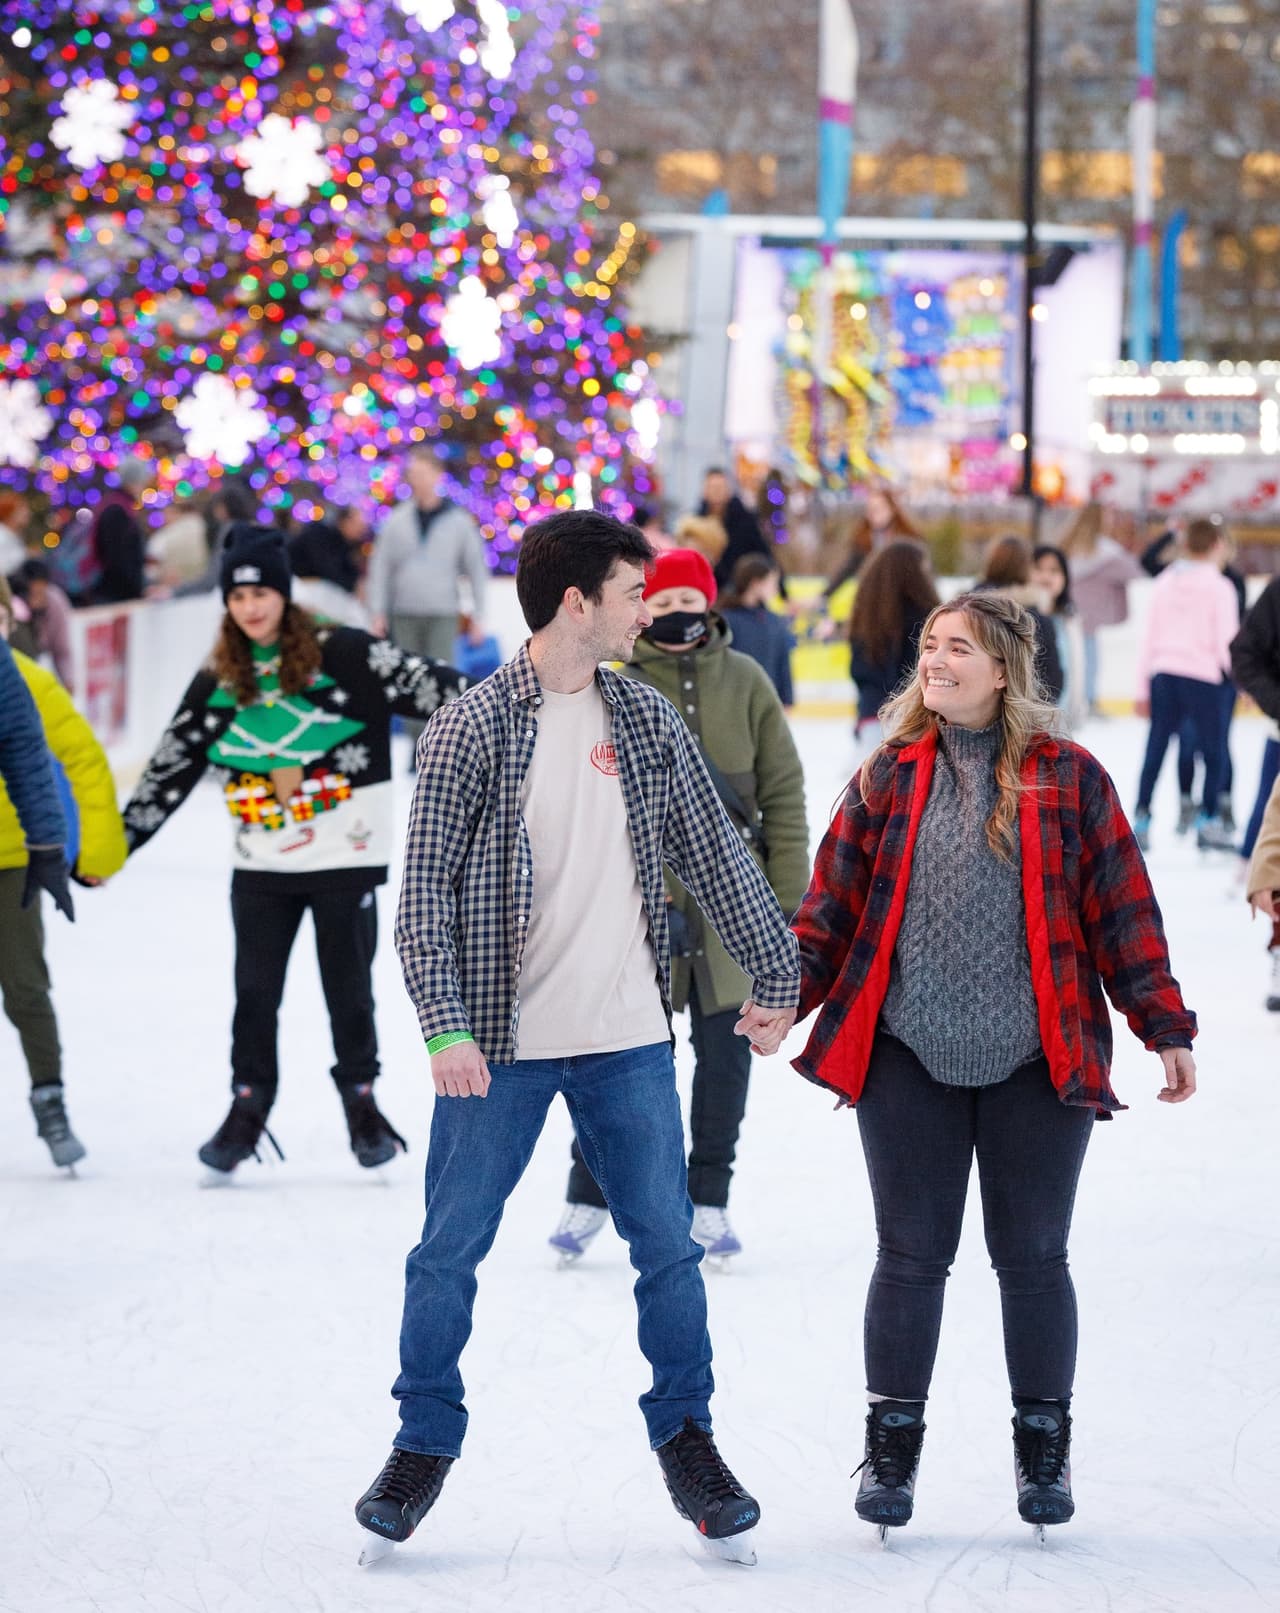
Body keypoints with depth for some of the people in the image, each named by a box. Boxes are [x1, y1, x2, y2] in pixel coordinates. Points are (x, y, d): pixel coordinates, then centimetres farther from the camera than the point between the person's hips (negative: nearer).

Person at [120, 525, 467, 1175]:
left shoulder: (343, 654, -8)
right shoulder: (217, 683, 5)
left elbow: (425, 684, -9)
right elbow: (169, 769, 11)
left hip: (346, 856, -3)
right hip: (262, 865, 3)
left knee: (348, 982, 7)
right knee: (255, 990, 5)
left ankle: (360, 1097, 25)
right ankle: (248, 1106, 18)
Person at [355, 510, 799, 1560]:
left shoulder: (649, 722, 6)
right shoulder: (475, 725, -7)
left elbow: (716, 856, 14)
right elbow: (427, 885, -8)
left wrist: (777, 974, 16)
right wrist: (447, 1027, -17)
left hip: (629, 1039, 3)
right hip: (502, 1041, -3)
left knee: (668, 1246, 6)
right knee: (450, 1252, 4)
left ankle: (686, 1437, 21)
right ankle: (426, 1443, 19)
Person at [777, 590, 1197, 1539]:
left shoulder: (1069, 778, 0)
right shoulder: (891, 776, 5)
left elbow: (1123, 910, 2)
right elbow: (835, 899, 6)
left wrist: (1165, 1026, 0)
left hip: (1039, 1063, -1)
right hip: (909, 1061, 1)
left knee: (1033, 1257, 8)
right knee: (912, 1255, 6)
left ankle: (1045, 1449, 22)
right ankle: (892, 1448, 17)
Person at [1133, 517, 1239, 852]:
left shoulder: (1165, 583, 8)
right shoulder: (1219, 586, -5)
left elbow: (1149, 637, 9)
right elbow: (1227, 641, -8)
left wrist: (1142, 689, 15)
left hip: (1163, 674, 4)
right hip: (1202, 676, -4)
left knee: (1155, 749, 8)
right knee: (1212, 750, 8)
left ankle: (1141, 820, 6)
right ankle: (1208, 822, 7)